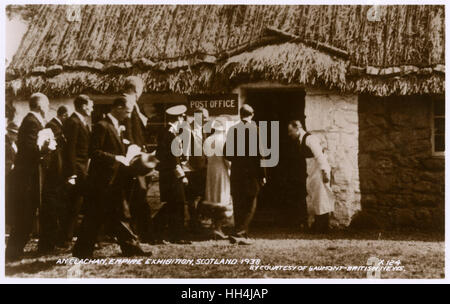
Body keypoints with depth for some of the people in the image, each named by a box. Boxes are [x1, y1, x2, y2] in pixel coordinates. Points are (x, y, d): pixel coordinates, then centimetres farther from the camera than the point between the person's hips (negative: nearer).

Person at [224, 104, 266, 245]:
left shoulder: (232, 129, 2)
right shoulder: (255, 129, -10)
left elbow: (226, 153, 4)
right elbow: (259, 154, -11)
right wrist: (262, 175, -4)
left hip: (236, 174, 4)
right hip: (251, 174, -4)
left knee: (238, 206, 12)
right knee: (249, 207, 4)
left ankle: (242, 235, 18)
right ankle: (238, 234, -7)